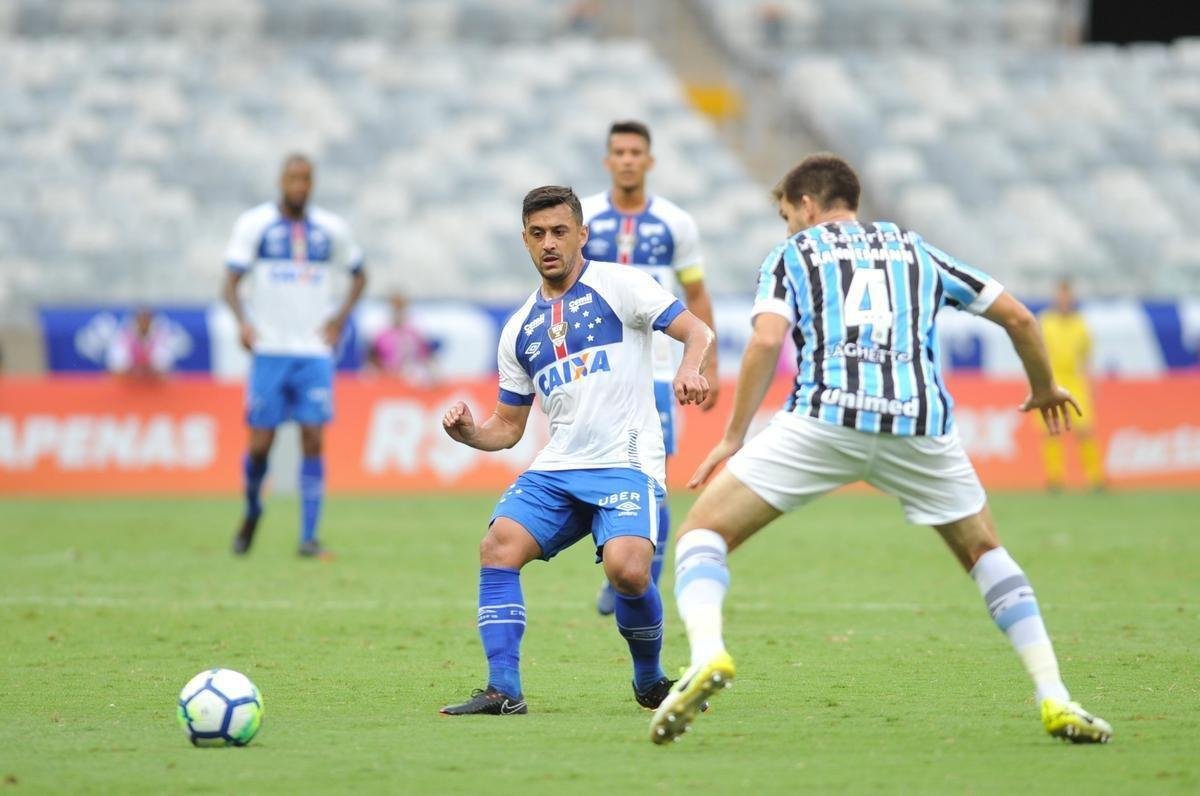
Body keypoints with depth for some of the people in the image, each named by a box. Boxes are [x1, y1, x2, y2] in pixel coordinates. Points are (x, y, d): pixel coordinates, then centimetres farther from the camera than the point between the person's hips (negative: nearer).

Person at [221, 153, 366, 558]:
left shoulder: (331, 229, 8)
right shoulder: (254, 224, 0)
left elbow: (359, 275, 22)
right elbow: (230, 282, -5)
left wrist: (340, 318, 6)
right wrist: (242, 321, -23)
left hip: (315, 352, 2)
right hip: (269, 351, -1)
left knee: (314, 441, -8)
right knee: (260, 444, -2)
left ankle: (308, 536, -4)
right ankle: (252, 511, 27)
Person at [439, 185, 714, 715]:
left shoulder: (618, 285, 4)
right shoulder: (520, 329, 19)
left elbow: (698, 333, -2)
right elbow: (508, 427, 22)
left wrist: (690, 369, -25)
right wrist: (468, 432, 0)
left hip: (626, 463, -5)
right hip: (555, 470, 5)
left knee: (626, 568, -28)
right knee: (498, 547, -20)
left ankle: (650, 681, 0)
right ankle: (503, 689, -17)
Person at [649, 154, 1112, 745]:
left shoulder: (791, 255, 19)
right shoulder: (916, 251, 28)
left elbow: (767, 341, 0)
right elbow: (1018, 317, 26)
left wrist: (733, 438, 6)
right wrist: (1045, 389, 43)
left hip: (824, 417, -3)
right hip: (920, 423, 3)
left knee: (702, 533, 5)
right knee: (984, 552, 25)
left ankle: (706, 653, -24)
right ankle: (1054, 699, 11)